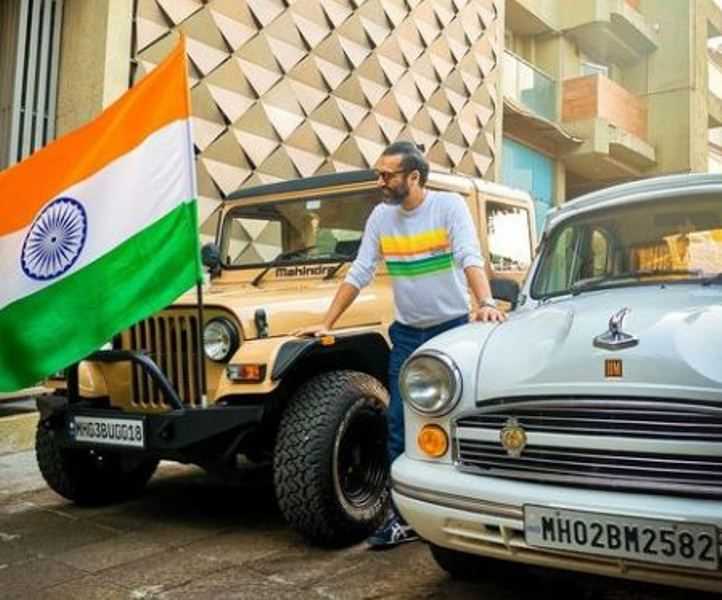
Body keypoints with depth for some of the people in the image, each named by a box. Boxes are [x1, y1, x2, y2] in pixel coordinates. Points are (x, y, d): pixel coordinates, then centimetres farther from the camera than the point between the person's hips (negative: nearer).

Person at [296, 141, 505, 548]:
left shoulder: (450, 206, -10)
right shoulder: (381, 216, 3)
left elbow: (470, 258, -23)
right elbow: (359, 274, 6)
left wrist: (486, 304, -40)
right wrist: (327, 324, 4)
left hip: (453, 330, -4)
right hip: (407, 333, 4)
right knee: (399, 425, 2)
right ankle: (402, 517, 11)